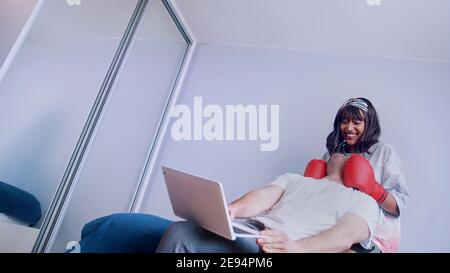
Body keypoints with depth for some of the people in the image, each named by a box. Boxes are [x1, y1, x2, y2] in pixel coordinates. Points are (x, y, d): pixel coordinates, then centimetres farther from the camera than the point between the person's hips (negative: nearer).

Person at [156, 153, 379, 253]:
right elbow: (264, 196, 9)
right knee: (180, 233, -23)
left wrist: (296, 247, -25)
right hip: (252, 230, 4)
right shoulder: (294, 178, 29)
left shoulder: (364, 201, 19)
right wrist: (233, 208, -16)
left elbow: (347, 235, -3)